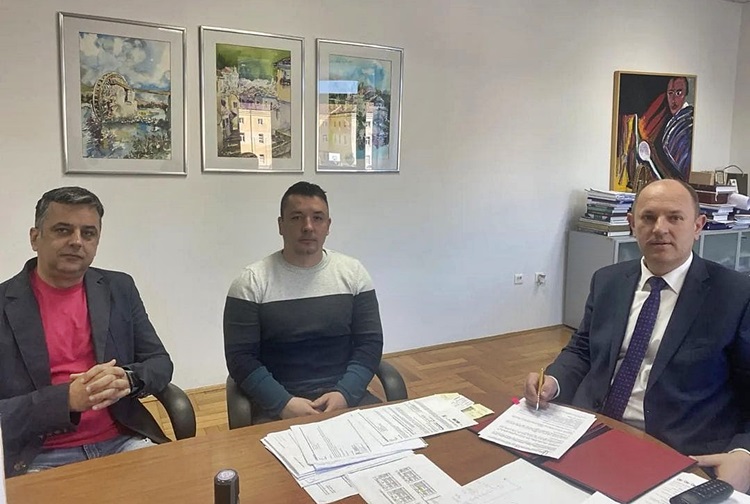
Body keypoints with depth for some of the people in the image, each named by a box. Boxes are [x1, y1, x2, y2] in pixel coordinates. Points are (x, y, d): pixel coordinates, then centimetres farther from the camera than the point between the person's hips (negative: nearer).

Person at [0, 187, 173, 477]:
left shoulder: (119, 289, 7)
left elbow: (160, 363, 8)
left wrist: (127, 379, -13)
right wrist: (66, 398, -21)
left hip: (122, 441, 3)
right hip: (40, 458, -3)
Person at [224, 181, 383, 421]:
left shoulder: (353, 272, 4)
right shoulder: (252, 282, -3)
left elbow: (370, 342, 3)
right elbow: (240, 357, -5)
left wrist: (344, 393, -12)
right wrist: (283, 402, -17)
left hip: (346, 394, 2)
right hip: (277, 402, -2)